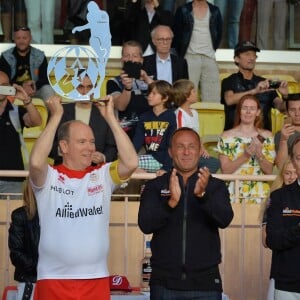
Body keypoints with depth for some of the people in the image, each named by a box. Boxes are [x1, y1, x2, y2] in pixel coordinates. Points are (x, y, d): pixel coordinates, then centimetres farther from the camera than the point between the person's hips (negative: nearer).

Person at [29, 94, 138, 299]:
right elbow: (36, 162, -22)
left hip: (97, 280, 3)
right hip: (53, 280, -3)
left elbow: (131, 162, -9)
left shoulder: (102, 175, 8)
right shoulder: (48, 177, 0)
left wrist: (110, 117, -7)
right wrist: (56, 116, -14)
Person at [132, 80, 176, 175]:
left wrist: (166, 168, -20)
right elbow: (137, 141, 4)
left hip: (164, 159, -6)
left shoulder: (171, 117, -4)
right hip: (150, 156, 6)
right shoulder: (144, 117, 12)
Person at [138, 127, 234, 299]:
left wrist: (202, 195, -28)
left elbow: (225, 219, -11)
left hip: (205, 281, 0)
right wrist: (172, 201, -24)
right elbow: (145, 225, -8)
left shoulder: (216, 186, 5)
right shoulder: (155, 186, 5)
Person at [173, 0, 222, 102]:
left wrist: (213, 50, 10)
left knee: (212, 98, -3)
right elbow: (176, 35, 5)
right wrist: (181, 55, 2)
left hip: (209, 58, 2)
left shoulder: (214, 11, 10)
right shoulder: (183, 11, 4)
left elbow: (219, 34, 18)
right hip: (190, 57, -2)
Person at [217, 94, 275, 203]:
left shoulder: (266, 136, 9)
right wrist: (245, 156, -14)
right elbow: (225, 170, -2)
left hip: (260, 193, 1)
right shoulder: (227, 136, 4)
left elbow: (269, 171, 7)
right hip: (234, 193, -1)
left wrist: (259, 154, -10)